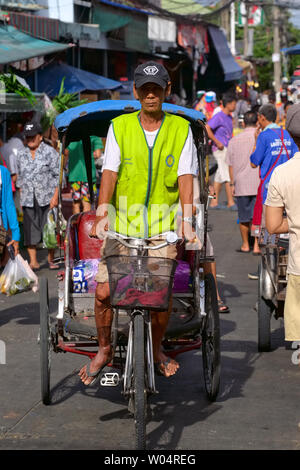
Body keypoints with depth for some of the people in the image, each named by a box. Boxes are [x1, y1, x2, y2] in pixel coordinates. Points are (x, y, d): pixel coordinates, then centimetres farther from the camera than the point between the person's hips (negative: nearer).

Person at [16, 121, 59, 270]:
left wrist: (55, 196, -11)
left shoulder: (50, 152, -1)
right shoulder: (22, 155, 13)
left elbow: (58, 176, -3)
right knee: (30, 230, 0)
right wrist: (21, 199, 10)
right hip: (28, 200, 4)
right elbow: (20, 178, 17)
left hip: (47, 199, -4)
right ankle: (33, 262, 3)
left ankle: (51, 260, 12)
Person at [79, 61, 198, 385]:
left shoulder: (180, 128, 3)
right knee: (104, 291, -6)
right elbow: (109, 173, -3)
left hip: (163, 226, 0)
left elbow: (185, 178, -3)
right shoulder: (120, 127, 4)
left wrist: (187, 221, -14)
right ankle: (104, 349, 18)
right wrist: (102, 213, -17)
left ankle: (156, 349, 22)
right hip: (122, 224, 0)